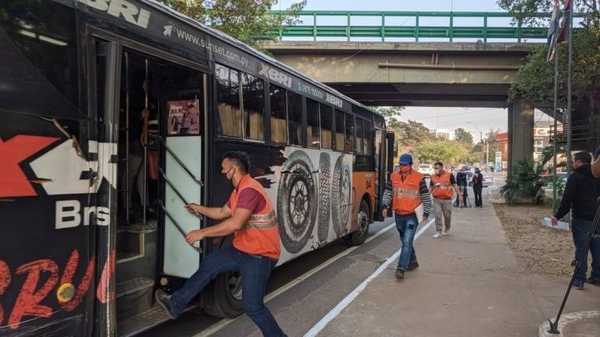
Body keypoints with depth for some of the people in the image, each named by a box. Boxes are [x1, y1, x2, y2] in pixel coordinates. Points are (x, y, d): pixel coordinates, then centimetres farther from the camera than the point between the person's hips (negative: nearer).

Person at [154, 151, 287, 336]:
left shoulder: (249, 189, -23)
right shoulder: (239, 190, 12)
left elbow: (235, 223, -32)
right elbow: (222, 213, 26)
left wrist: (203, 232, -26)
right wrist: (199, 208, 34)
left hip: (259, 255, -10)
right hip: (242, 249, 10)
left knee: (253, 307, -4)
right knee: (209, 265, 14)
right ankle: (175, 304, 27)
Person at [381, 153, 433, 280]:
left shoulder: (419, 178, -7)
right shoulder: (393, 176, 4)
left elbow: (426, 197, -2)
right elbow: (388, 193, 10)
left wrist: (426, 212, -6)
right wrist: (385, 206, -3)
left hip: (412, 215, -5)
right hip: (398, 215, 5)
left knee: (407, 242, -11)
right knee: (405, 241, 19)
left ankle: (401, 269, -12)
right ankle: (413, 262, 38)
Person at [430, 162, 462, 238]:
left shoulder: (449, 175, -4)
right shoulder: (433, 177, 5)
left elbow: (454, 185, -2)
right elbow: (431, 187, 12)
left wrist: (459, 195, -8)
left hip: (447, 199, -2)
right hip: (436, 199, 2)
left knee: (447, 215, 10)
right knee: (437, 215, -6)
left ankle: (447, 229, 33)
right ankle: (438, 231, 0)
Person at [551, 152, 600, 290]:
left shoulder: (575, 176, -9)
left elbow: (567, 199, -15)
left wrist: (558, 215, -11)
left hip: (581, 218, -6)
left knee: (581, 248, -3)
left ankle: (579, 279, 0)